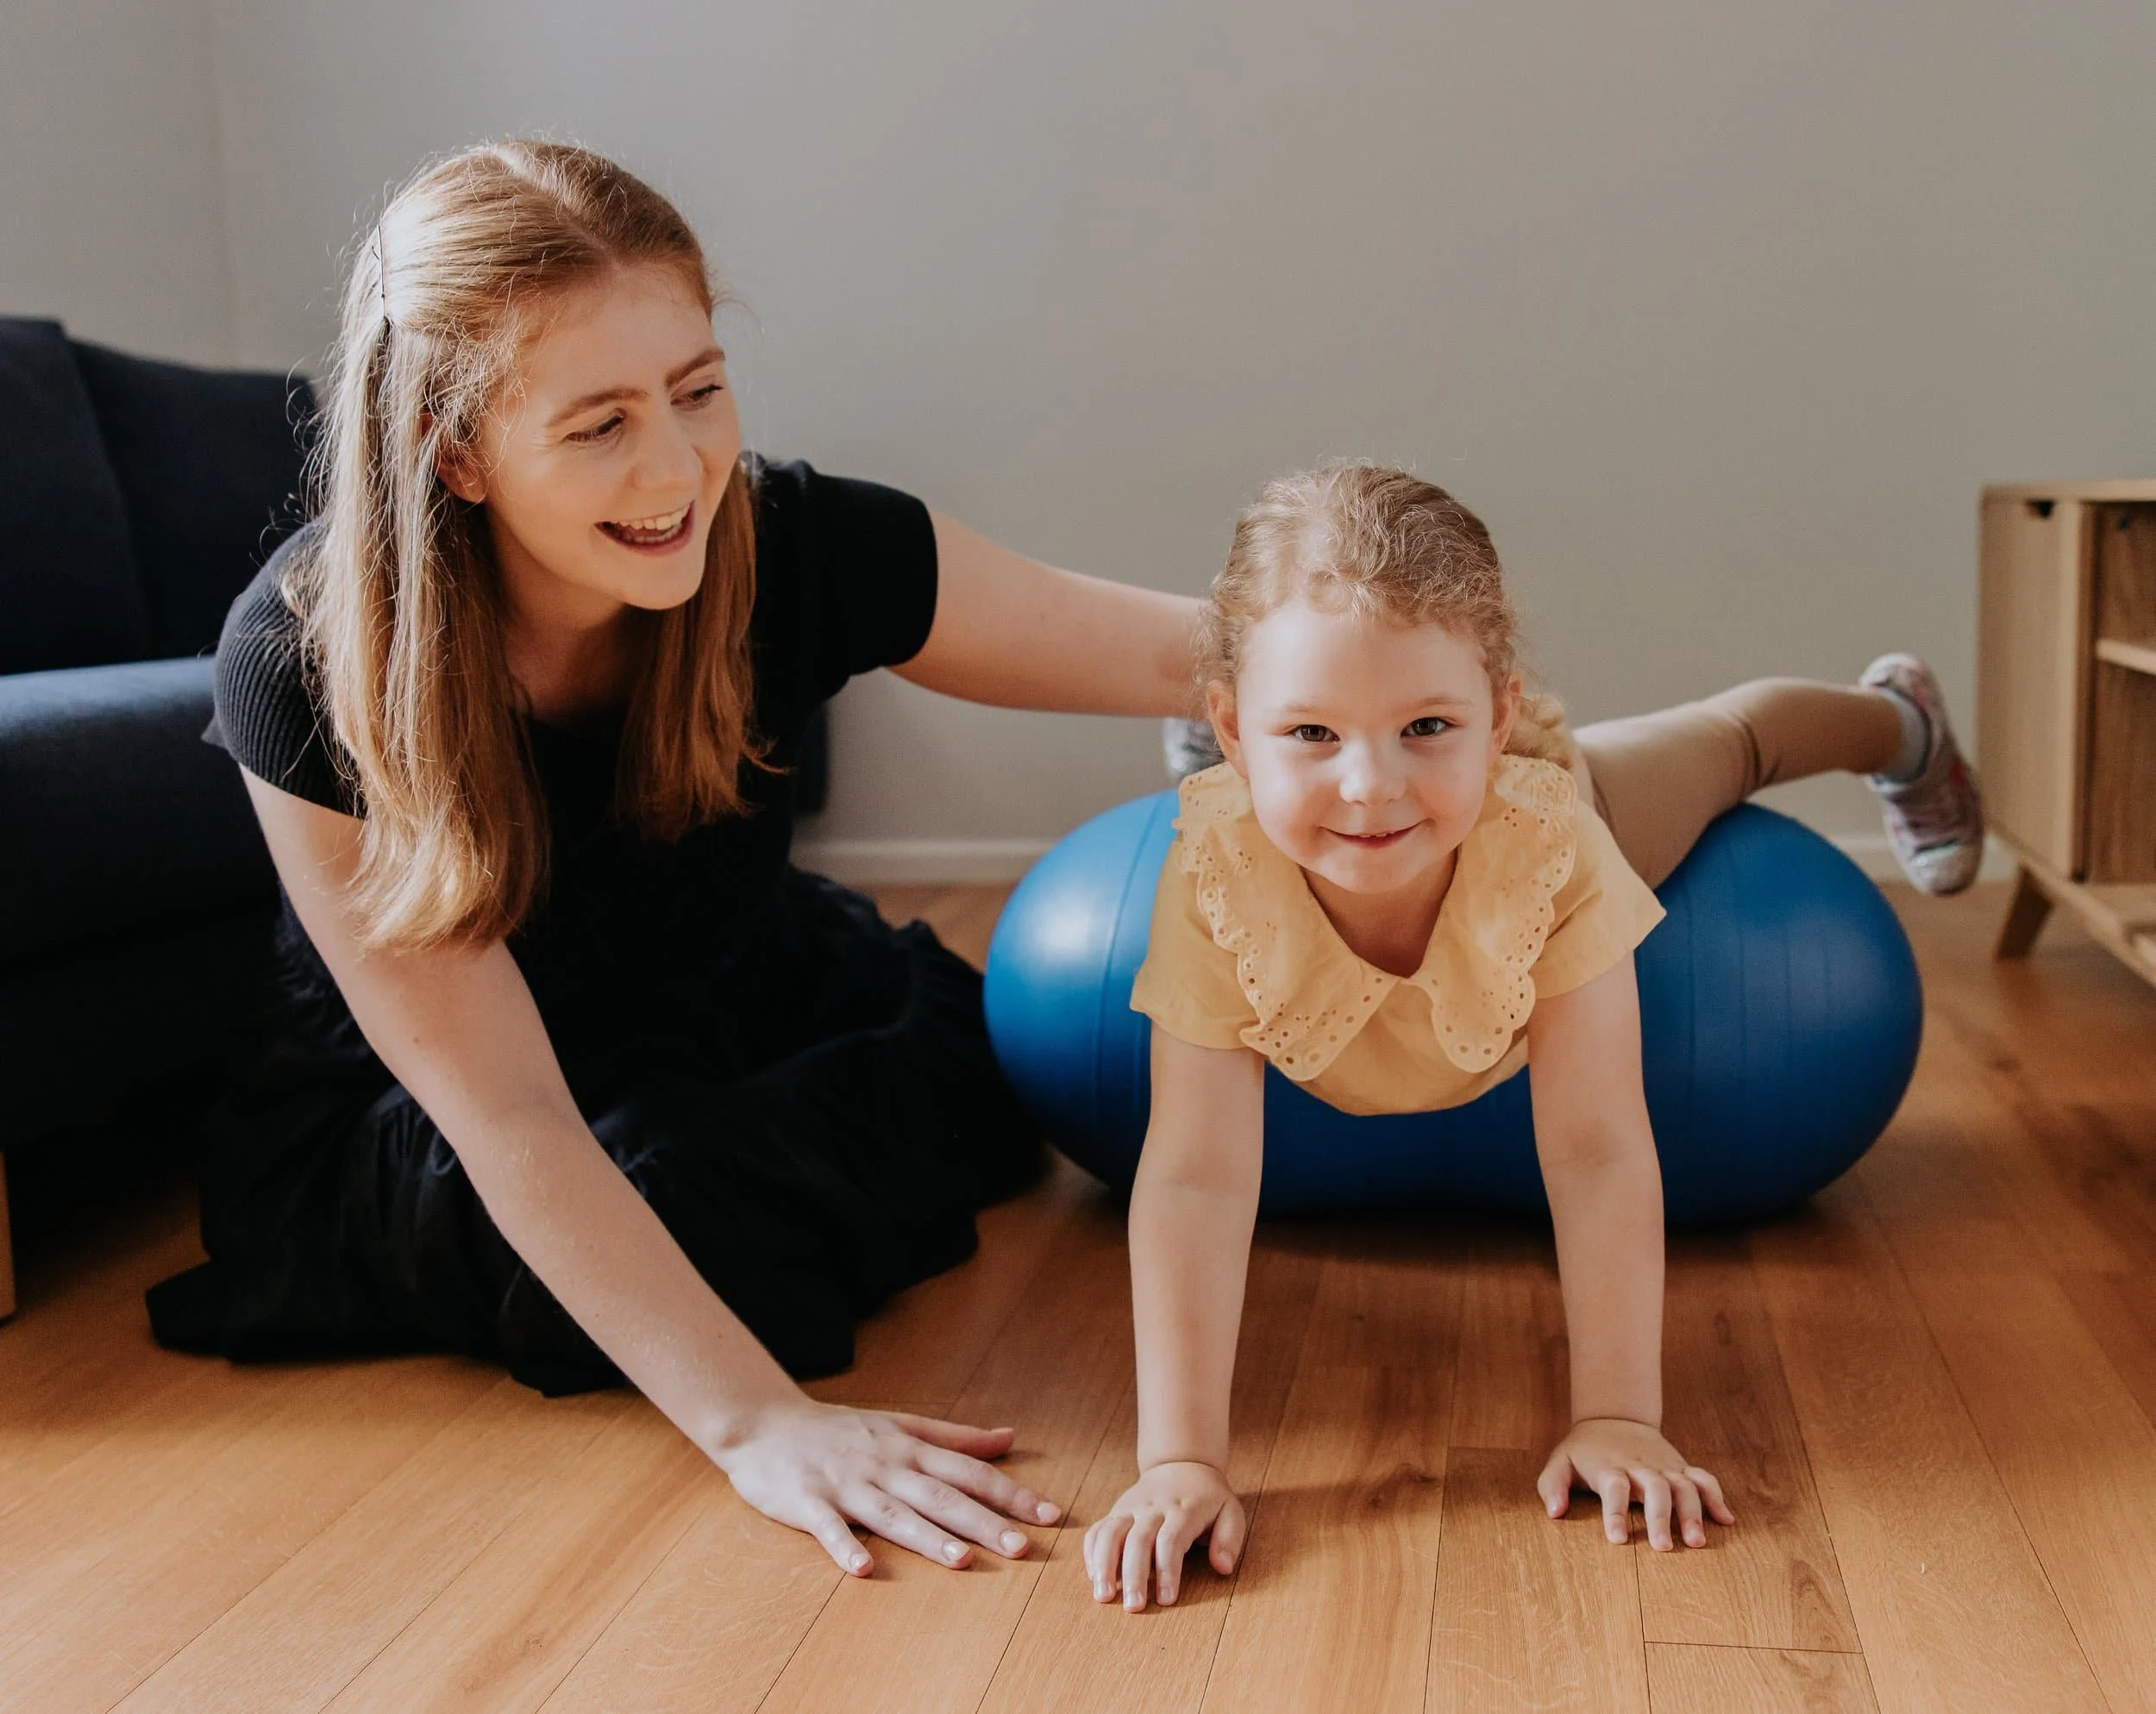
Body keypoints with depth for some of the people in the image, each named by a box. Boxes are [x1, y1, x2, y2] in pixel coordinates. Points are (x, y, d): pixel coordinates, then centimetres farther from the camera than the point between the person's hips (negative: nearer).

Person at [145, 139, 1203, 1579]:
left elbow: (1185, 654, -17)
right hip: (419, 1110, -4)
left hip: (731, 1000, 4)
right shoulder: (306, 666, -32)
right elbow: (503, 1108, -33)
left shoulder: (797, 552, -25)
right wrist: (759, 1422, -40)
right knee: (700, 1215, -29)